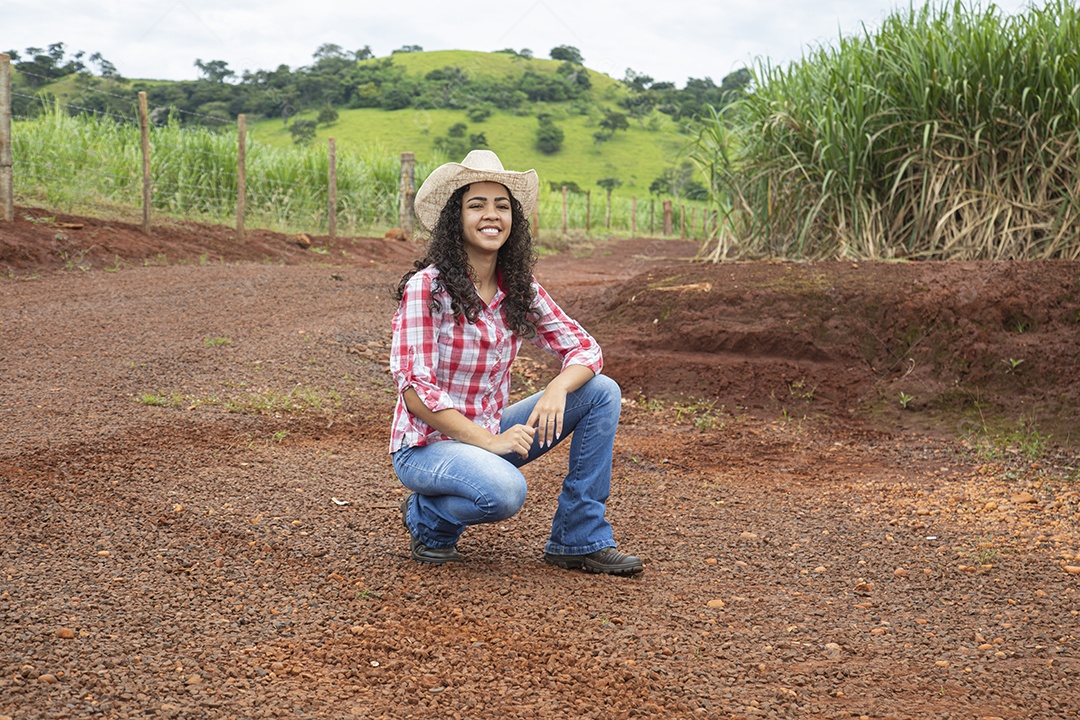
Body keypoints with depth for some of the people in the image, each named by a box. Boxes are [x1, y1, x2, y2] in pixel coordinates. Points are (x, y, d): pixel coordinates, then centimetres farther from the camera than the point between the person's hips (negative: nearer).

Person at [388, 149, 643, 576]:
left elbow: (585, 349, 0)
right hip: (427, 444, -6)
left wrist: (558, 388, -22)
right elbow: (416, 393, -20)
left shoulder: (519, 289, 1)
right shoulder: (426, 287, -17)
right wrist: (489, 441, -25)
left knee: (602, 392, -7)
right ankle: (426, 517, -2)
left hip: (489, 432, 7)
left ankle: (580, 541, -4)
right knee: (504, 490, -37)